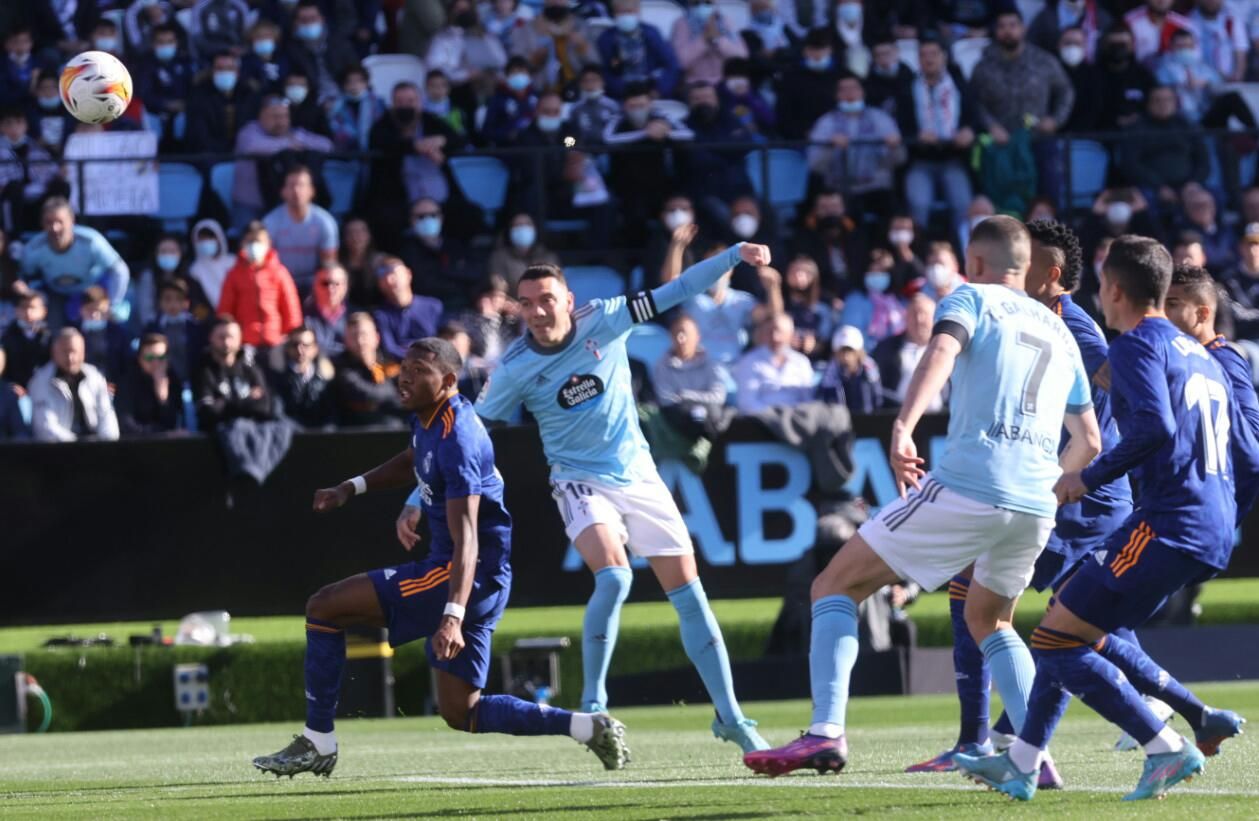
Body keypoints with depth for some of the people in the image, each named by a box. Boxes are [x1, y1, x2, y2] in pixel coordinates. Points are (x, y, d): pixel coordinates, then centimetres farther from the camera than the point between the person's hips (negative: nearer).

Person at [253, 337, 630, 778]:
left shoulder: (456, 439, -21)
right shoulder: (428, 419, 7)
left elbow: (466, 539, -30)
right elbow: (411, 461, 33)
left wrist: (452, 617, -40)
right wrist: (352, 488, 19)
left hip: (469, 575, -10)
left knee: (324, 608, -9)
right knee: (460, 713, 12)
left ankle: (317, 745, -5)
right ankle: (588, 727, 8)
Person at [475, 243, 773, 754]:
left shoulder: (602, 321, -8)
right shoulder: (515, 369, -11)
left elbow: (675, 293, -4)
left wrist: (734, 256, -14)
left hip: (639, 476, 3)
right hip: (581, 482, -3)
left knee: (688, 592, 0)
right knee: (613, 577, -29)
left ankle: (729, 717, 9)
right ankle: (592, 704, -13)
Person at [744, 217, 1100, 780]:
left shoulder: (971, 299, 8)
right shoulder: (1061, 333, 25)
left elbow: (941, 351, -15)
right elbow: (1088, 442, 28)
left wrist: (904, 427, -27)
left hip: (965, 486, -6)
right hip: (1037, 505, 6)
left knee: (835, 587, 3)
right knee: (988, 619, 30)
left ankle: (825, 733, -16)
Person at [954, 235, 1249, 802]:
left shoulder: (1137, 345, -6)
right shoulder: (1202, 357, 22)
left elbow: (1154, 426, -22)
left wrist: (1090, 478, -12)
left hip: (1167, 524, -10)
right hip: (1214, 532, 10)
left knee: (1055, 644, -6)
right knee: (1073, 623, 21)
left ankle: (1167, 750, -9)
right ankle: (1022, 763, 25)